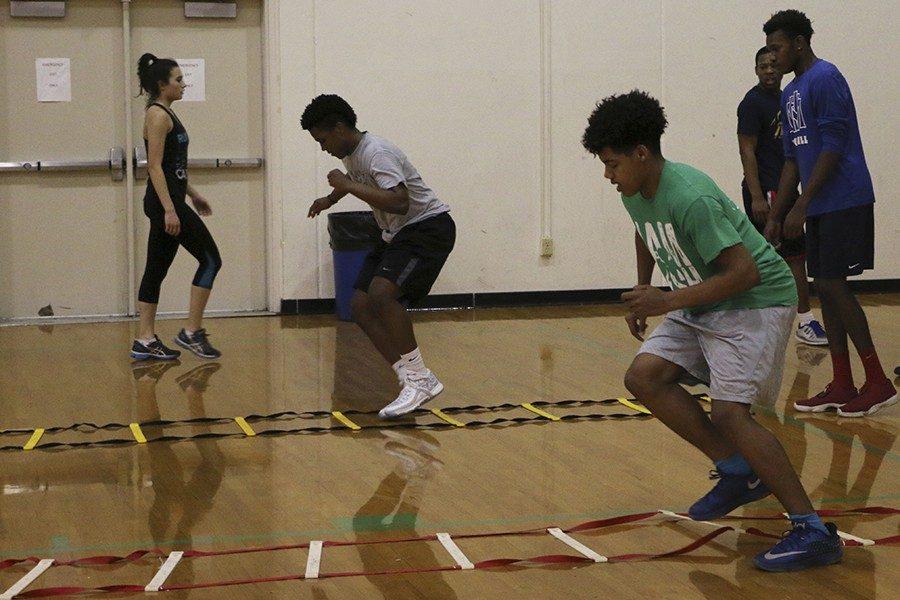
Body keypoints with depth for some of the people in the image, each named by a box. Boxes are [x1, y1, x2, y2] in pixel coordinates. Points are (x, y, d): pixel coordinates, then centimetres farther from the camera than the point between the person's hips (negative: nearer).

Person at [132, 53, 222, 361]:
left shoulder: (165, 114, 16)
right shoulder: (157, 115, -13)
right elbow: (154, 166, -19)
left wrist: (193, 194, 27)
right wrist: (169, 209, -23)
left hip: (170, 200, 10)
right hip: (165, 201, -10)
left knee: (157, 269, 9)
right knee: (210, 259, -5)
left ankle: (145, 341, 11)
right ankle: (192, 332, -3)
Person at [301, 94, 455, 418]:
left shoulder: (376, 152, -21)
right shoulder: (351, 153, 10)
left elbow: (399, 202, -34)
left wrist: (348, 185, -27)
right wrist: (331, 198, 30)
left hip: (428, 227, -10)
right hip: (397, 234, 10)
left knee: (381, 293, -30)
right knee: (360, 305, -2)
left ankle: (417, 379, -20)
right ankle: (419, 381, -2)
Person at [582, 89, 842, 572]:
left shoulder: (691, 199, -28)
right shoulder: (636, 194, 1)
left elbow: (744, 272, -30)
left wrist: (669, 300, -29)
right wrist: (642, 293, 20)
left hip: (755, 301, -9)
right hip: (701, 306, 10)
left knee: (728, 411, -22)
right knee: (644, 376, -6)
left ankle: (812, 531, -17)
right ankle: (738, 472, 3)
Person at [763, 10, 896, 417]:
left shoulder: (825, 79, -11)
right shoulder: (790, 93, 18)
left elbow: (833, 147, -18)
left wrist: (801, 206, -19)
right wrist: (774, 217, 17)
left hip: (844, 203, -9)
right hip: (819, 207, 9)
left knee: (832, 285, -11)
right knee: (825, 287, 7)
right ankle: (842, 386, 12)